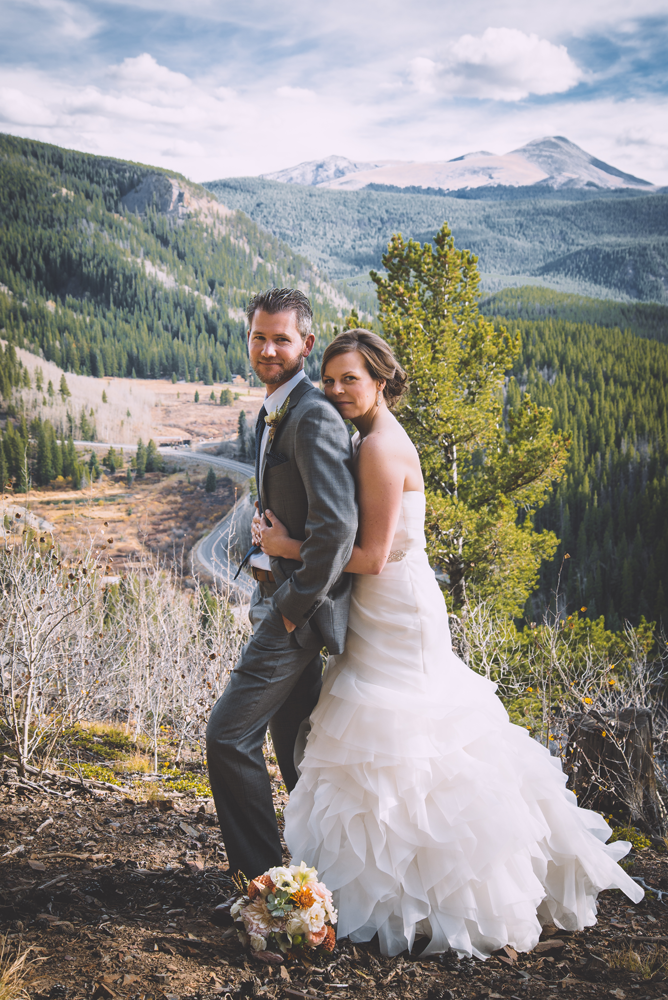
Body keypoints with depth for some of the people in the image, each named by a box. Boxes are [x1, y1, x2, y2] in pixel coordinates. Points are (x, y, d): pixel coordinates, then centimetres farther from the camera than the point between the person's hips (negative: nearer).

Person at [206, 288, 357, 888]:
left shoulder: (313, 416, -19)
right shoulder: (274, 412, 13)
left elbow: (337, 524, -27)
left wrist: (296, 602, -20)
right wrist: (266, 563, 12)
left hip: (300, 601, -10)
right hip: (282, 592, 10)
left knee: (230, 733, -8)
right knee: (291, 736, 18)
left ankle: (263, 879, 6)